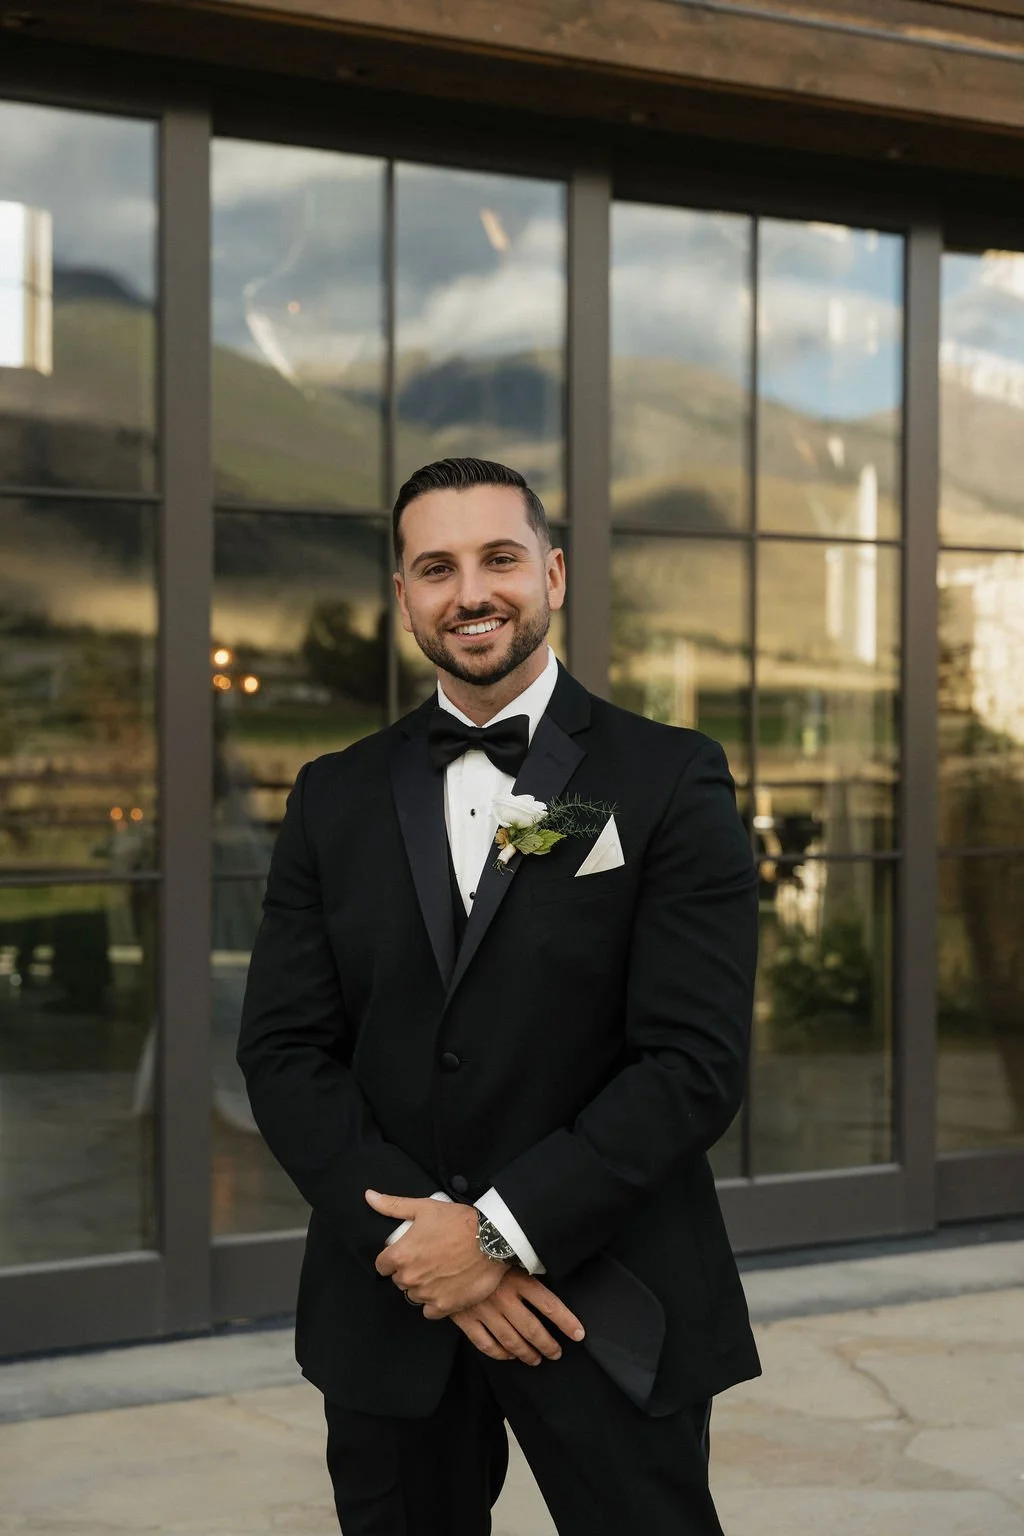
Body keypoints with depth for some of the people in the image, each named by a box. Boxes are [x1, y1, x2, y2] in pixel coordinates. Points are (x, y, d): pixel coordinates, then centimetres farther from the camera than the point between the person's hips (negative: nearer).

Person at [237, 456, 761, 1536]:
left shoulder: (671, 781, -4)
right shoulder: (334, 798, 7)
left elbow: (696, 1062, -11)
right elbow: (283, 1049, 2)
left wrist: (501, 1231, -15)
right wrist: (413, 1234, -12)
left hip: (608, 1308, -3)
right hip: (386, 1306, 3)